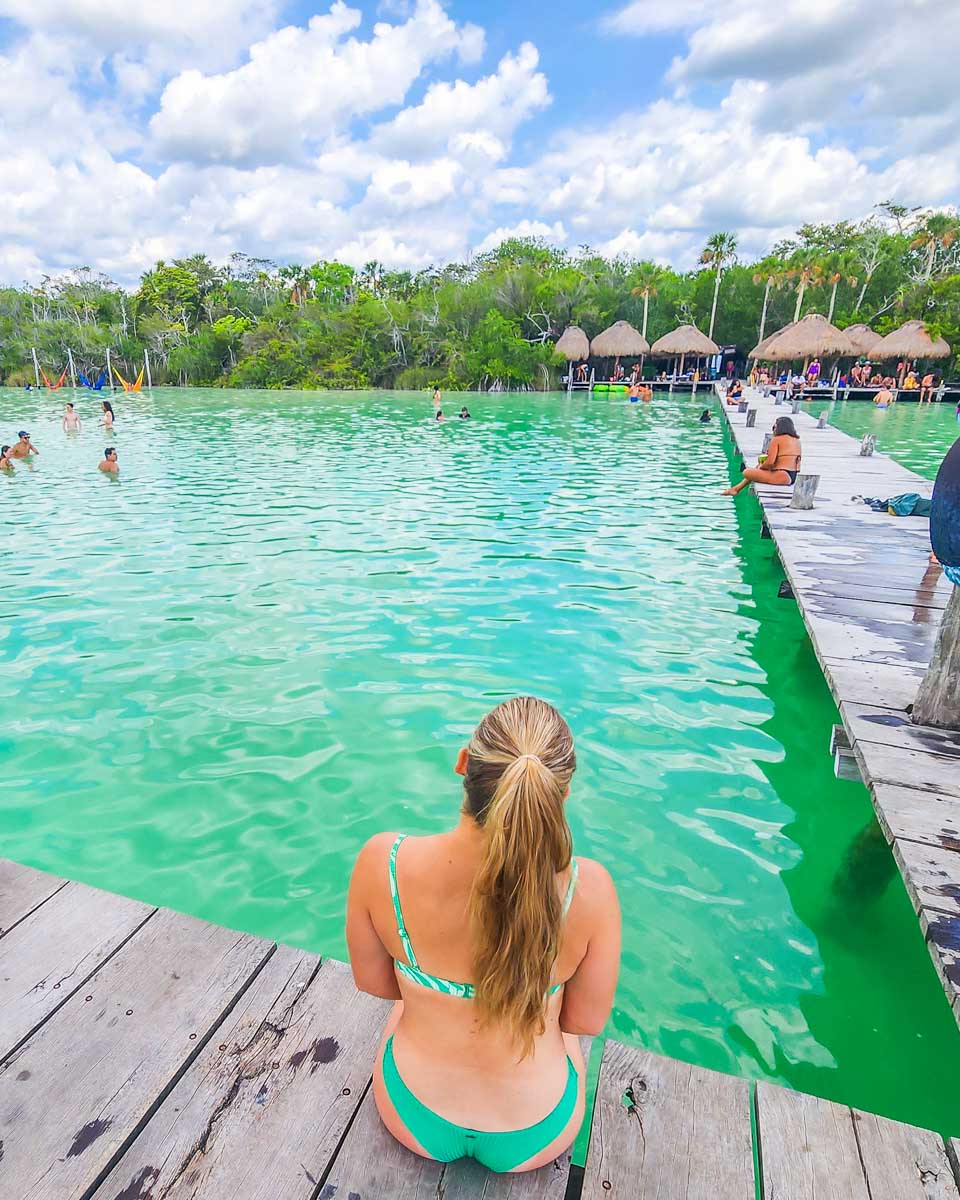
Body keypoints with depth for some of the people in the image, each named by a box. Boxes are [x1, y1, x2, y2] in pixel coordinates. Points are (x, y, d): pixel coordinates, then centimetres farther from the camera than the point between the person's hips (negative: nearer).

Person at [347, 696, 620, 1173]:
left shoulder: (382, 861, -30)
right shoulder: (589, 890, -32)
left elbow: (371, 979, -10)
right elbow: (588, 1020, -13)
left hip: (413, 1117, 1)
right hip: (534, 1139, 0)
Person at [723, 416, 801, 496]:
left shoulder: (777, 439, -9)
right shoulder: (797, 440, 15)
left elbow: (770, 462, -17)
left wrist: (761, 467, 3)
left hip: (782, 476, -10)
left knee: (747, 472, -8)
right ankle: (737, 488, 33)